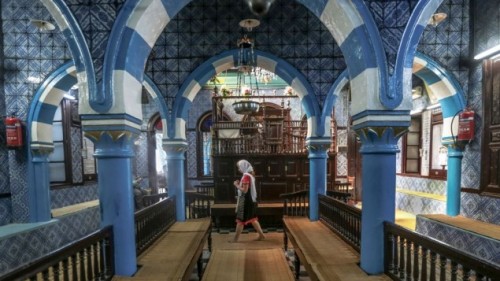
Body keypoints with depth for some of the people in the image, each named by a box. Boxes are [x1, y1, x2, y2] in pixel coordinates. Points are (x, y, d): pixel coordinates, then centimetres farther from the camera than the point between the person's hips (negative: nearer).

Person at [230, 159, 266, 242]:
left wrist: (236, 185, -10)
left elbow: (244, 190, -22)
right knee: (252, 219, 17)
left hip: (245, 201, -10)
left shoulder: (246, 176, -19)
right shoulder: (251, 175, 11)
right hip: (251, 200, 10)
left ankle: (235, 239, 9)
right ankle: (261, 235, 21)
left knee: (240, 220, 0)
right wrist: (239, 183, 10)